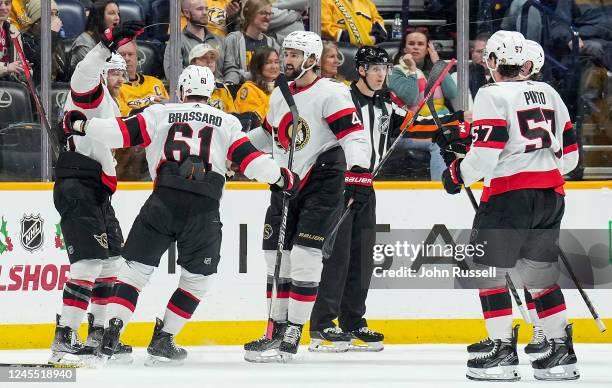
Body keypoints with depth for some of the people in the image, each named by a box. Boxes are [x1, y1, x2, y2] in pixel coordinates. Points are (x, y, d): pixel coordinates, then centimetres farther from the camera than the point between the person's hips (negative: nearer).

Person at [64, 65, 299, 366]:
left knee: (136, 268, 9)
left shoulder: (161, 114, 14)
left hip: (164, 201, 0)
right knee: (197, 278, 17)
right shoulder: (226, 123, 16)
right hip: (205, 209, 0)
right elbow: (250, 159, 10)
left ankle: (112, 330, -5)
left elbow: (122, 133, 6)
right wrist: (283, 178, 23)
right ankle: (163, 341, 13)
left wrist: (81, 126, 18)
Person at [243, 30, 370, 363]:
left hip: (321, 186, -8)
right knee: (277, 258, 6)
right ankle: (278, 329, 15)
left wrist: (359, 171, -33)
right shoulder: (279, 96, 13)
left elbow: (353, 134, -20)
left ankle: (292, 335, -9)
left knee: (304, 258, -12)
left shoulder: (330, 93, -11)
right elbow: (269, 135, 29)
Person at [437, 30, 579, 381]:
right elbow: (569, 152, 16)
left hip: (510, 192, -7)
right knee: (540, 273, 15)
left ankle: (504, 352, -3)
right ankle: (562, 352, 13)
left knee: (490, 270, 2)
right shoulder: (548, 93, 13)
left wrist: (458, 174, 1)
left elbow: (485, 153, -15)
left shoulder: (493, 95, -7)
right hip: (551, 194, 7)